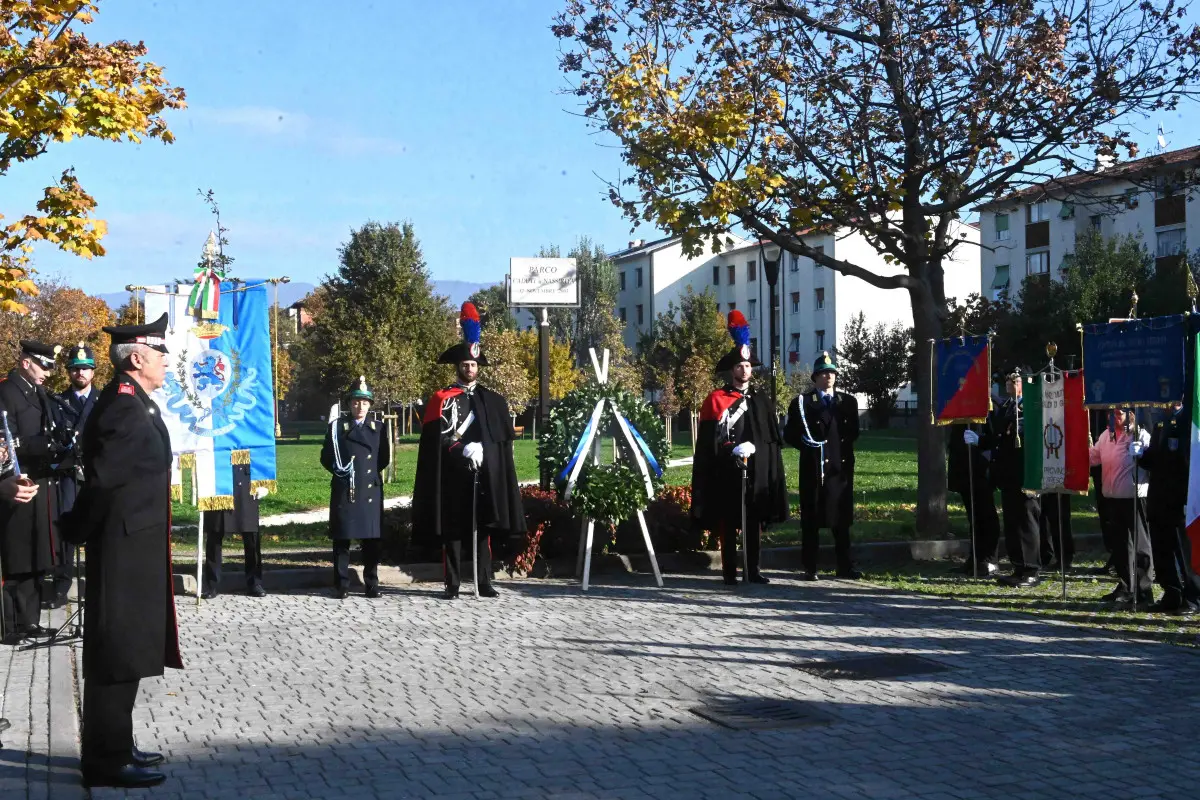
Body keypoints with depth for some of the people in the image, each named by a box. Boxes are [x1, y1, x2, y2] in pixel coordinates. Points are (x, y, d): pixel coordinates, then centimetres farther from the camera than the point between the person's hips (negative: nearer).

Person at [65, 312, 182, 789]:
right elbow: (103, 481, -22)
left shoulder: (135, 404, 13)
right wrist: (77, 531, -10)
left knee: (125, 652, 16)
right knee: (116, 654, -2)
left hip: (136, 547, 10)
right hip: (124, 549, -10)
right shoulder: (123, 408, -19)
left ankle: (116, 748, 26)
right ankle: (107, 760, 7)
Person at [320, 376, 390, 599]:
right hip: (344, 491, -2)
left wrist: (371, 472, 4)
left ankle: (372, 583, 11)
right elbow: (326, 458, 4)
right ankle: (341, 585, 5)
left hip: (371, 491, 2)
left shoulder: (378, 427, 11)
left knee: (371, 539, 4)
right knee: (342, 539, -1)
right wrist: (340, 470, -7)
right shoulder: (337, 426, 4)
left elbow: (384, 458, 14)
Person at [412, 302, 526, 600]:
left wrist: (482, 450, -3)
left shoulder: (494, 400, 12)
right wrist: (465, 449, -16)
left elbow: (505, 437, 11)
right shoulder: (442, 398, 3)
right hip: (453, 474, -2)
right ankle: (452, 585, 5)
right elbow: (438, 436, -7)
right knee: (452, 529, 0)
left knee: (483, 528, 5)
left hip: (485, 474, 3)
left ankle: (484, 582, 12)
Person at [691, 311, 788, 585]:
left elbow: (773, 438, 13)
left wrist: (753, 447, -1)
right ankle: (730, 572, 7)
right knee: (728, 522, 0)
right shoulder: (716, 399, 0)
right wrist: (733, 450, -16)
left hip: (757, 471, 4)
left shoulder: (762, 400, 12)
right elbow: (708, 440, -5)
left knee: (755, 521, 7)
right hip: (728, 471, -4)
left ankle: (752, 570, 15)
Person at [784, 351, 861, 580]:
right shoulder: (802, 403, 1)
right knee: (811, 520, 1)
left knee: (842, 519, 8)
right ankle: (809, 568, 7)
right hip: (813, 468, -3)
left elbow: (853, 432, 17)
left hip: (841, 467, 3)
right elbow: (790, 435, 1)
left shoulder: (848, 401, 12)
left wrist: (844, 447, 0)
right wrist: (809, 446, -11)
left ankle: (845, 567, 15)